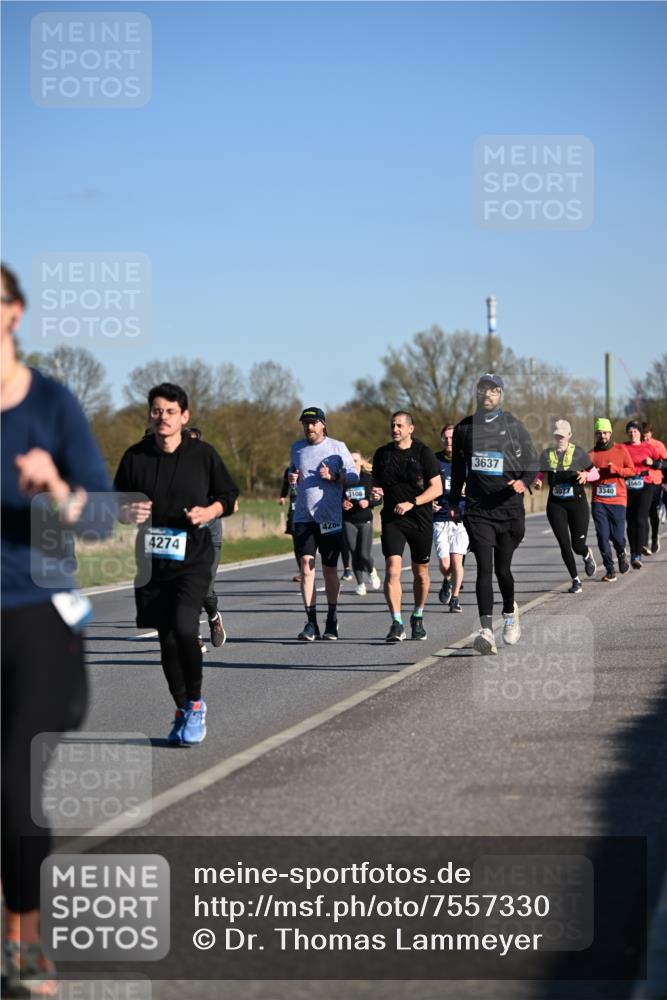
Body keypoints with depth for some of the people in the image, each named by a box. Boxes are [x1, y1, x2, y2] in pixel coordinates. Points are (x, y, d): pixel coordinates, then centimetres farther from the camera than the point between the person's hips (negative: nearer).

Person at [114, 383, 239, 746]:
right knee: (166, 638, 7)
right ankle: (183, 710, 25)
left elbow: (229, 497, 10)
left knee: (184, 627, -22)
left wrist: (209, 511, -10)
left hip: (192, 559, -3)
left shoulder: (203, 454, -1)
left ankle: (195, 703, -1)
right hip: (151, 561, 3)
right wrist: (128, 513, -11)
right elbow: (117, 506, 11)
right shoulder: (135, 457, 3)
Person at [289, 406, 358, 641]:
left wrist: (333, 476, -15)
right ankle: (311, 623, -10)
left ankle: (332, 621, 18)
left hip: (330, 518, -2)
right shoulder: (297, 447, 12)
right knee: (306, 566, -10)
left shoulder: (338, 447, 2)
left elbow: (353, 478, 2)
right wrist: (291, 477, 3)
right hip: (303, 516, 2)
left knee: (329, 569, 5)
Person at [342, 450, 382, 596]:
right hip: (348, 521, 1)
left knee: (365, 554, -9)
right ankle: (360, 583, 19)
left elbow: (378, 499, 3)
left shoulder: (368, 478, -1)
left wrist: (368, 502, -16)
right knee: (354, 554, 2)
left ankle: (372, 571, 25)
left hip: (365, 520, -1)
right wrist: (341, 503, -13)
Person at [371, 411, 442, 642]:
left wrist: (411, 503, -18)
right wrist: (375, 492, -6)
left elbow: (437, 488, -6)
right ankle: (396, 624, -15)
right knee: (392, 570, -15)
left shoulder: (423, 453, -4)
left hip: (421, 520, -1)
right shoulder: (382, 454, 6)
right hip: (392, 520, 1)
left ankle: (417, 618, 32)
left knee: (420, 573, 11)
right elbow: (376, 482, 18)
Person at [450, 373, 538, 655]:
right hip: (477, 510, 0)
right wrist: (453, 502, 17)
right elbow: (458, 470, 20)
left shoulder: (513, 426, 4)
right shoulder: (464, 428, 10)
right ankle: (486, 629, -20)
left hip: (509, 508, 0)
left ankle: (509, 612, 38)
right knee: (484, 568, -12)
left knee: (502, 568, 9)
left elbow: (531, 462, 5)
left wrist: (523, 481, -15)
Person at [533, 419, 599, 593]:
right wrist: (537, 482, -16)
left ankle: (587, 555, 38)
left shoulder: (578, 452, -2)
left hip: (577, 503, -1)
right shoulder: (547, 454, 3)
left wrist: (585, 475, -18)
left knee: (578, 545, -1)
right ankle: (575, 581, 10)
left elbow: (595, 473, 4)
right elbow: (539, 474, 7)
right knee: (564, 545, -3)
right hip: (555, 505, 2)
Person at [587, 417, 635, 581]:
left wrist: (616, 469, -11)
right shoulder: (592, 454, 5)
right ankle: (610, 570, 4)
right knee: (602, 536, -6)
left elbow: (632, 470, 5)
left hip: (618, 500, -1)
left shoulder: (621, 450, 5)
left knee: (618, 537, -2)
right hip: (598, 501, 1)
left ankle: (621, 554, 32)